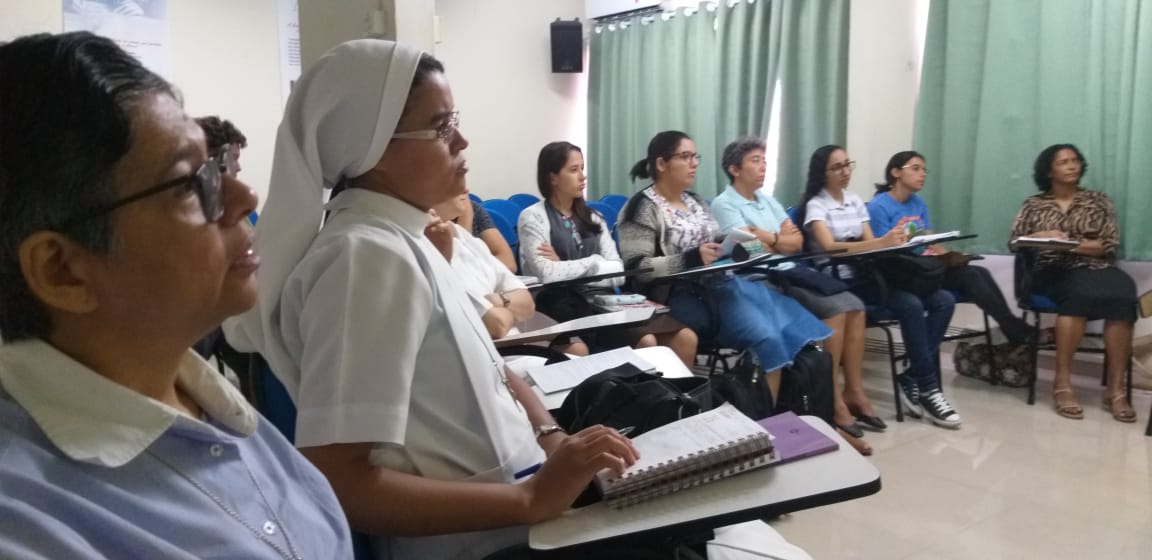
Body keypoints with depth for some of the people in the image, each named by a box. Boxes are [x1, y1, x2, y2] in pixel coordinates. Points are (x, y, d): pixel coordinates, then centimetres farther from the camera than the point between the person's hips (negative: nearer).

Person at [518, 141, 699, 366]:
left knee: (685, 338, -15)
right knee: (645, 341, -28)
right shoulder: (533, 217, 0)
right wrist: (593, 262, -3)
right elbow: (547, 274, -16)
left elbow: (618, 272, 4)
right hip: (561, 308, -6)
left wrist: (567, 269, -7)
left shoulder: (593, 218, 17)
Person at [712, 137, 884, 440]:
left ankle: (854, 391, -6)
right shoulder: (724, 204, -4)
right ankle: (832, 398, -15)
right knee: (836, 310, -24)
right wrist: (781, 238, 1)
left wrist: (768, 238, -4)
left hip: (793, 271, 8)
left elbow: (798, 241, 12)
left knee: (854, 306, -12)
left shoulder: (768, 201, 20)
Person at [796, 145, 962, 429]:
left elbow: (870, 242, 12)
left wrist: (893, 241, -12)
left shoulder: (856, 201, 17)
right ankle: (927, 386, -16)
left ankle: (914, 378, -10)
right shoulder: (815, 205, -4)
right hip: (841, 281, -7)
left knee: (943, 301, -13)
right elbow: (829, 247, -20)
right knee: (911, 305, -29)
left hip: (868, 274, 7)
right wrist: (882, 243, -31)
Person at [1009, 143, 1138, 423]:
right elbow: (1014, 242, 7)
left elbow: (1111, 245, 6)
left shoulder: (1099, 201, 15)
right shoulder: (1033, 204, 14)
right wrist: (1039, 238, -13)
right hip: (1052, 272, -2)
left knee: (1122, 293, -33)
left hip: (1095, 268, 2)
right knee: (1079, 290, -37)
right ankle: (1063, 382, -35)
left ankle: (1115, 389, -33)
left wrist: (1076, 245, -10)